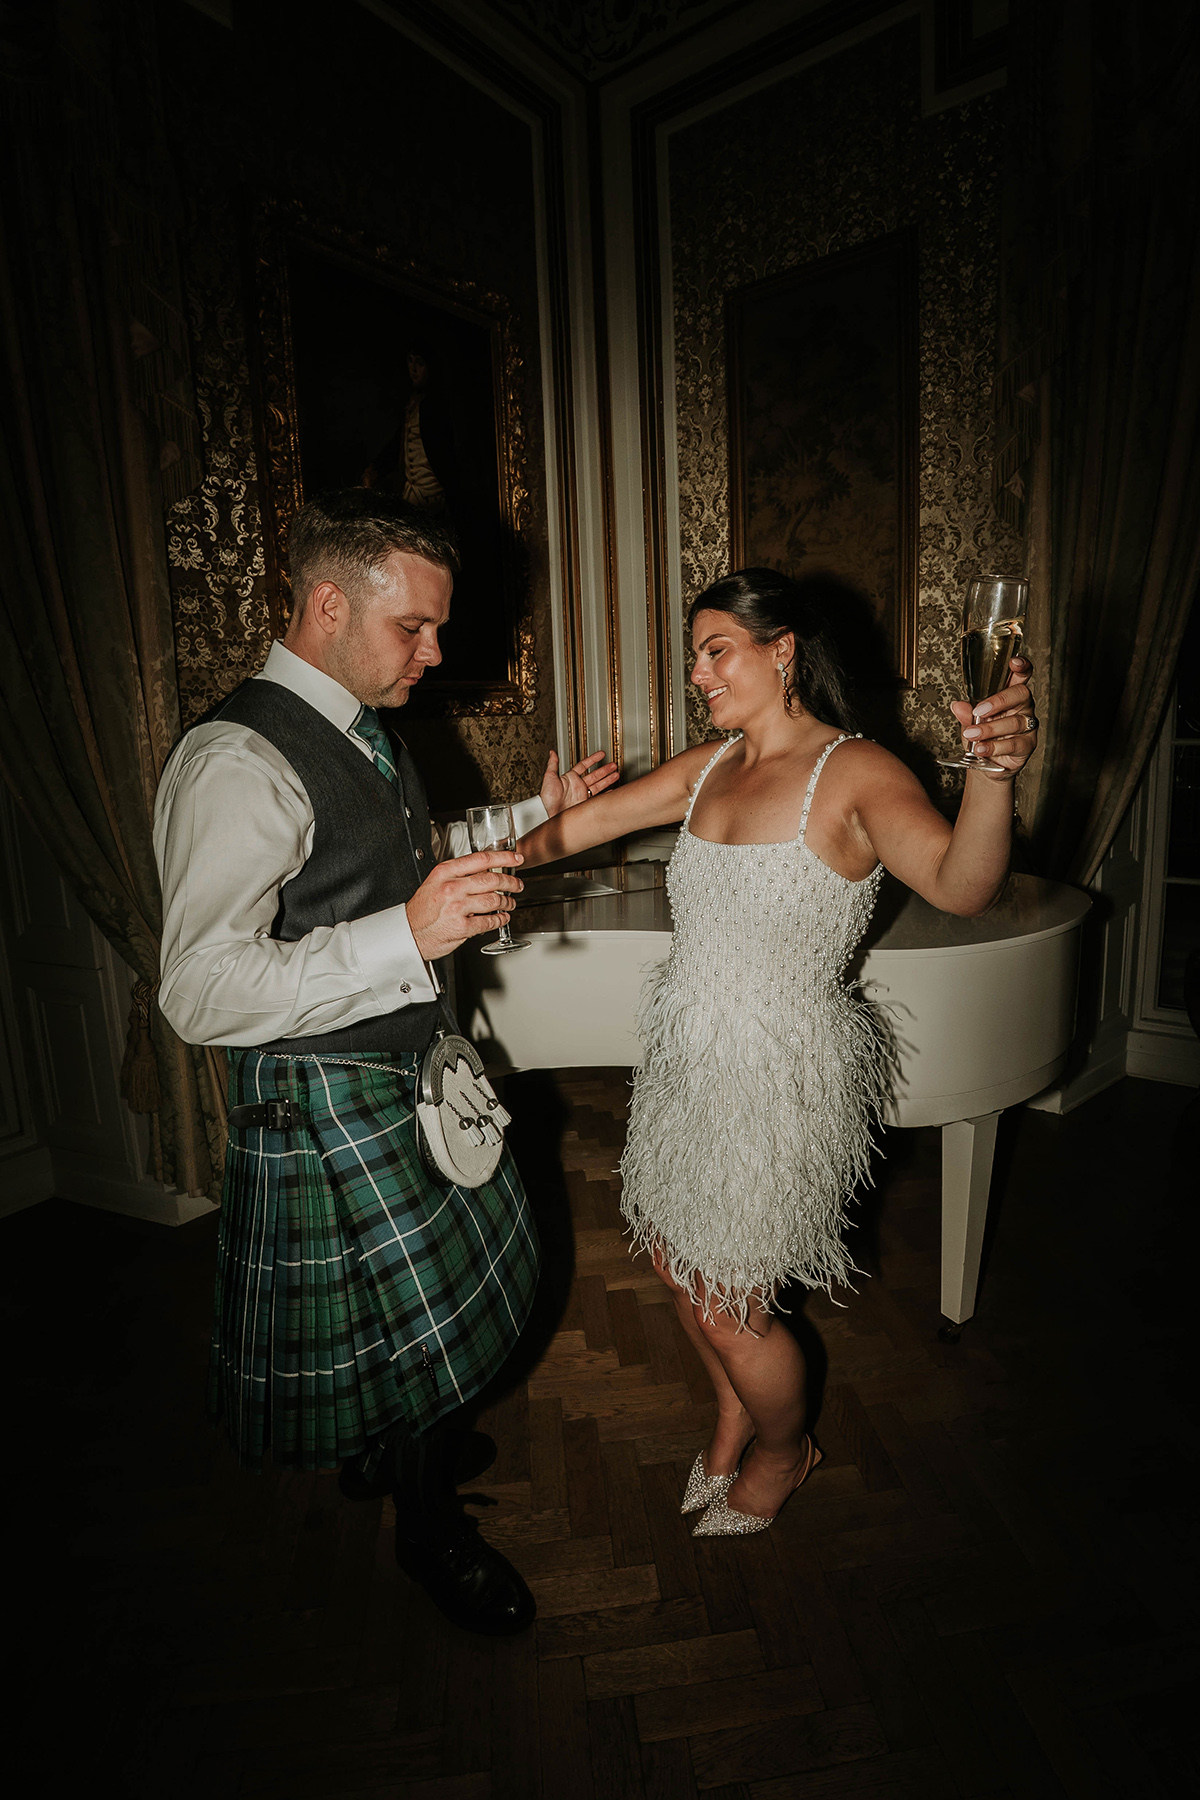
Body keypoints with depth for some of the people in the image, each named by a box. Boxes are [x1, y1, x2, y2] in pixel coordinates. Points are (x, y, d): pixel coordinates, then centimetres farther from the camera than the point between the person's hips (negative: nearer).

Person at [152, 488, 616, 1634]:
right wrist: (407, 934, -40)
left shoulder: (362, 731, 4)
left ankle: (393, 1446, 56)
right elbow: (199, 993, -31)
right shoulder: (238, 761, -26)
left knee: (435, 1278, 26)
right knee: (402, 1315, 10)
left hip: (406, 1065, 9)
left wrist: (535, 814, 8)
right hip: (321, 1096, -9)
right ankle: (430, 1528, 41)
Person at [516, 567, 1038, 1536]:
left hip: (781, 1071, -7)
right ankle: (736, 1412, 52)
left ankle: (786, 1451, 43)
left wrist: (994, 770, -50)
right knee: (674, 1257, 21)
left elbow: (962, 885, -33)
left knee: (729, 1307, 8)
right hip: (689, 1056, 7)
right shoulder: (709, 766, 4)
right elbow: (588, 822, 10)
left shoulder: (855, 771, -17)